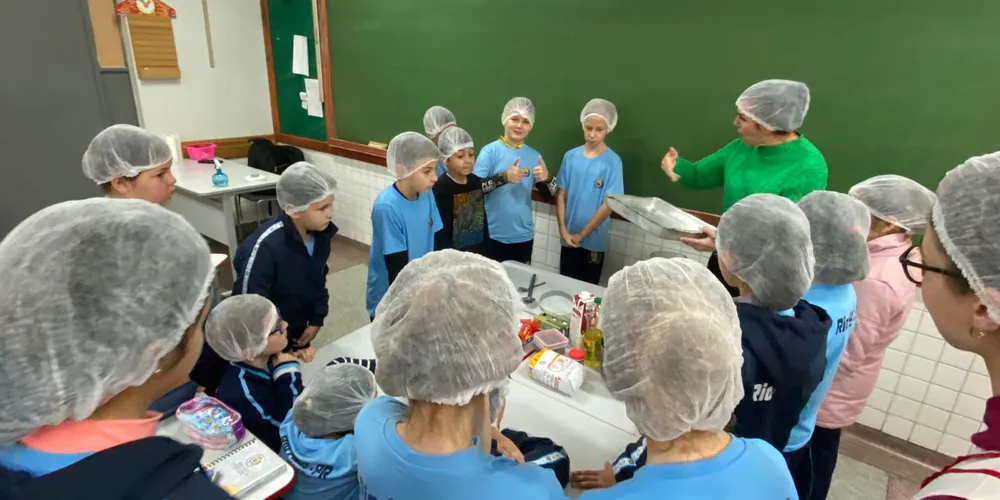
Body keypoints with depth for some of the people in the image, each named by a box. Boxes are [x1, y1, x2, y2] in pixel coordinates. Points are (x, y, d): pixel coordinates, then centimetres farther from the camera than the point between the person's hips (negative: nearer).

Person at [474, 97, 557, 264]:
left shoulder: (533, 156, 4)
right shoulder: (490, 151, -8)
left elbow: (548, 196, 6)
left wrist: (546, 178, -14)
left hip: (524, 236, 4)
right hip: (493, 235, -3)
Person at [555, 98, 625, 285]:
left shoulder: (612, 161, -10)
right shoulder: (571, 156, -1)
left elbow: (609, 205, -11)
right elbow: (561, 194, 1)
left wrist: (582, 234, -10)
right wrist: (563, 229, -9)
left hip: (594, 239, -2)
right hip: (569, 237, 3)